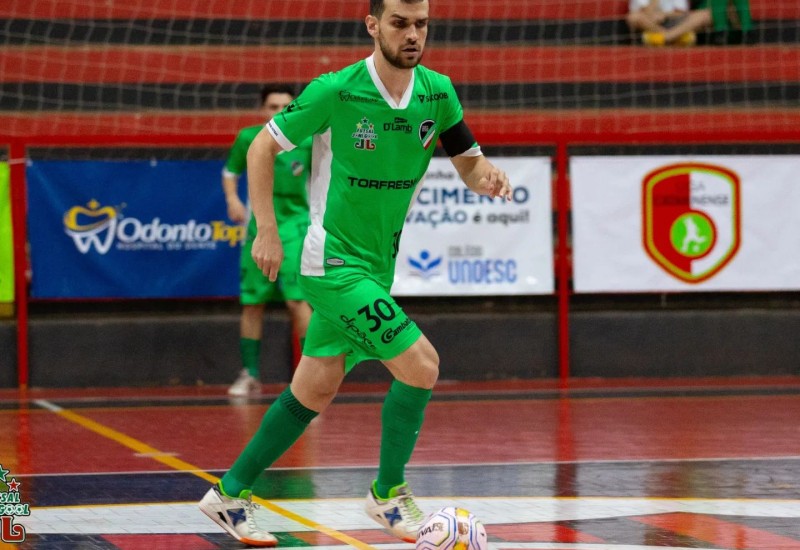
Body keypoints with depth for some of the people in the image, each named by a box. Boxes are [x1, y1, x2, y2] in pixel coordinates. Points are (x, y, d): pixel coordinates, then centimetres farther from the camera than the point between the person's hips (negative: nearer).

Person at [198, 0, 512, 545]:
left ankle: (231, 492, 27)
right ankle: (389, 494, 1)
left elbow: (469, 163, 6)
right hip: (332, 260, -7)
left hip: (375, 264, 7)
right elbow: (262, 147, -6)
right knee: (420, 363, -17)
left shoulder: (438, 93, -2)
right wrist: (267, 231, -10)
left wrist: (488, 175, -18)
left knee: (315, 392, 13)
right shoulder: (336, 91, -16)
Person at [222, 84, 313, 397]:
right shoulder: (248, 139, -3)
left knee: (296, 299, -14)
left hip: (293, 224, -2)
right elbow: (230, 171, 12)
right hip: (258, 226, 2)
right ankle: (250, 376, 15)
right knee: (251, 302, 4)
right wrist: (233, 199, -5)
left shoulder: (307, 141, -7)